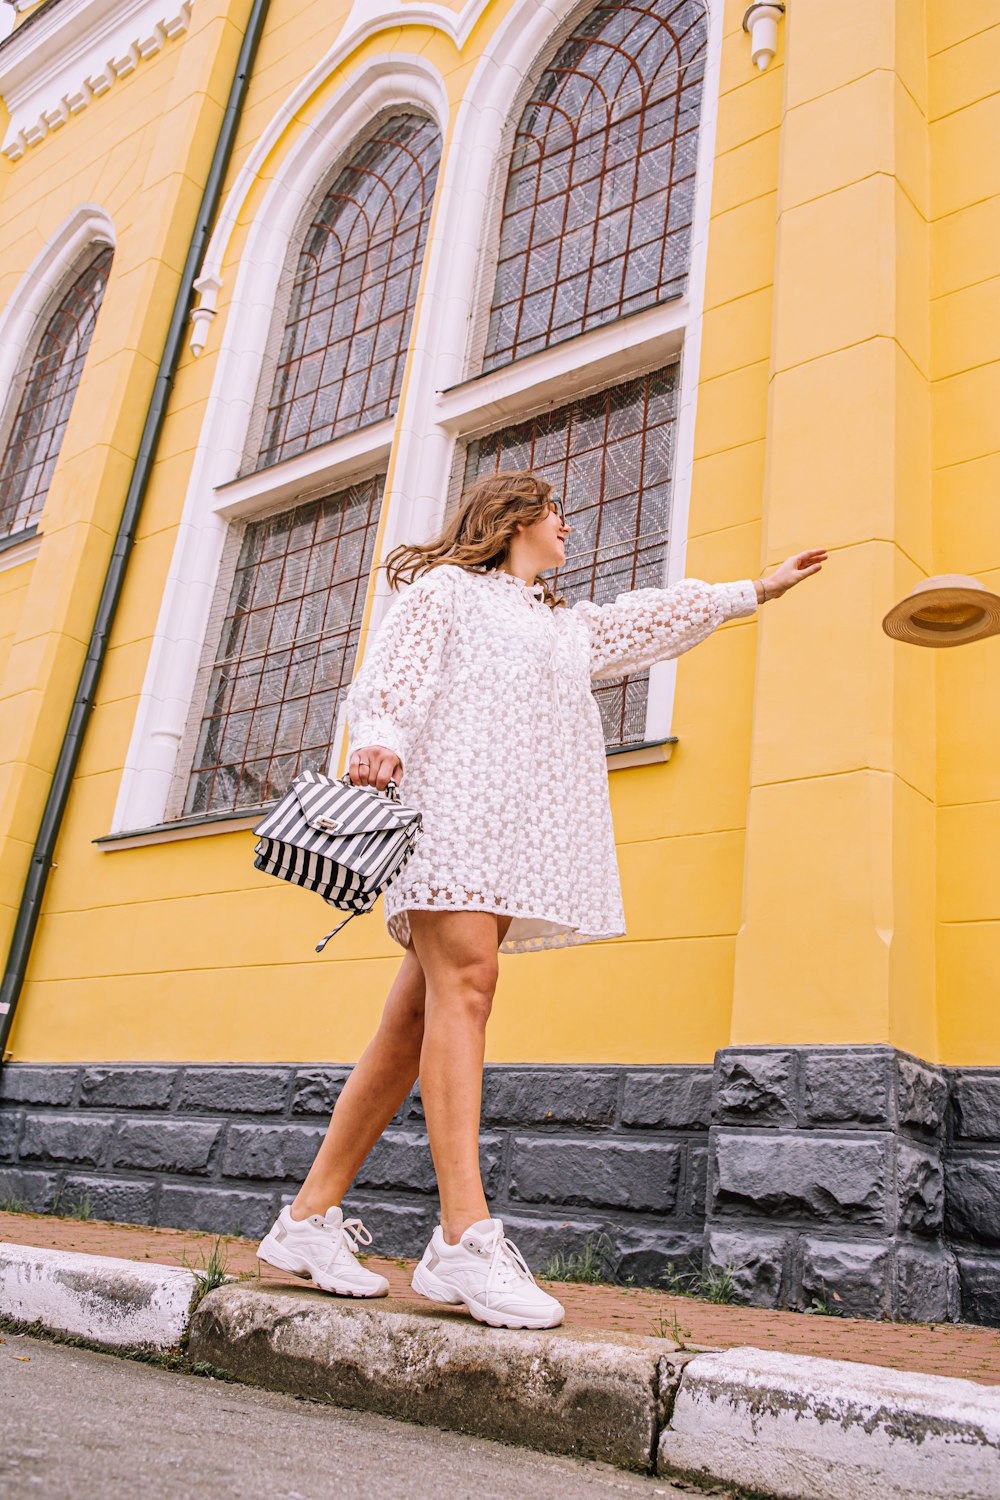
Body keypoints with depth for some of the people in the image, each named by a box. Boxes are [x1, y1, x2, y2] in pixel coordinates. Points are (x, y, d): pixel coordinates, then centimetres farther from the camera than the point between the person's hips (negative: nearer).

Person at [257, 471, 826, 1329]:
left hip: (522, 827, 6)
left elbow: (659, 616, 43)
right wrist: (379, 740, -21)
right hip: (451, 797, -6)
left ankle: (311, 1218, -2)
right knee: (464, 984, -22)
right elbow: (391, 679, 0)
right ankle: (465, 1236, -29)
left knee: (419, 1018, -3)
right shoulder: (444, 587, 15)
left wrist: (759, 590, 48)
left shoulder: (569, 627, 36)